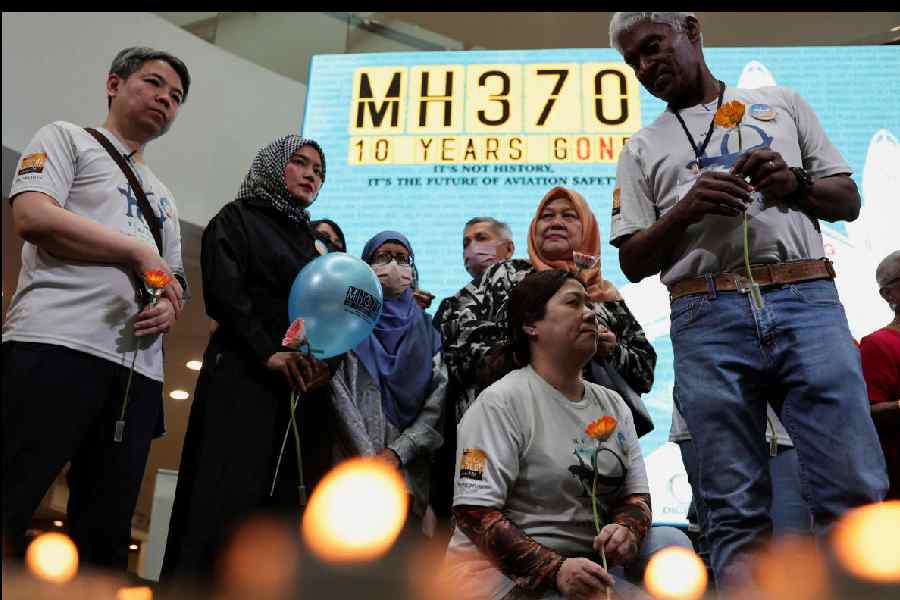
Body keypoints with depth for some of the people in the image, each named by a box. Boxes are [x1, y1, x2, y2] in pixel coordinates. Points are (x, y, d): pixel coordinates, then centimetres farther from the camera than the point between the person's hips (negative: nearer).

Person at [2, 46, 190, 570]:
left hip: (139, 369, 6)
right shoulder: (67, 139, 13)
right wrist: (140, 255, -6)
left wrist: (170, 307, 2)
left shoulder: (163, 197, 31)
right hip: (57, 346, -6)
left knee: (106, 533, 4)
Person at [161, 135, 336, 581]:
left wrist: (327, 361, -5)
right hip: (244, 379, -5)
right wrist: (269, 353, -14)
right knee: (227, 503, -13)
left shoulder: (316, 245, 25)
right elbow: (223, 291, -6)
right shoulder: (238, 219, 10)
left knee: (284, 509, -3)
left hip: (304, 389, 5)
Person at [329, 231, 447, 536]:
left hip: (410, 465, 2)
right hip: (353, 462, -2)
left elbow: (438, 402, 4)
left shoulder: (426, 328, 14)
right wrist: (373, 461, -10)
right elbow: (340, 395, -2)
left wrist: (397, 452, -8)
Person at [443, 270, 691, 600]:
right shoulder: (500, 402, -12)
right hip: (505, 572, -7)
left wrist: (627, 529, -15)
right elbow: (473, 511, -17)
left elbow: (636, 493, 9)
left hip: (589, 565, 7)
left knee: (672, 541, -16)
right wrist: (554, 569, -25)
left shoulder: (613, 404, 10)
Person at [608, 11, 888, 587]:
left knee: (856, 491, -7)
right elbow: (633, 262, 11)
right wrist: (687, 210, -6)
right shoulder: (643, 149, 18)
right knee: (737, 511, -1)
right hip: (707, 319, 0)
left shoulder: (782, 102, 21)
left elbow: (848, 200, 19)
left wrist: (794, 184, -2)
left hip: (807, 302, 1)